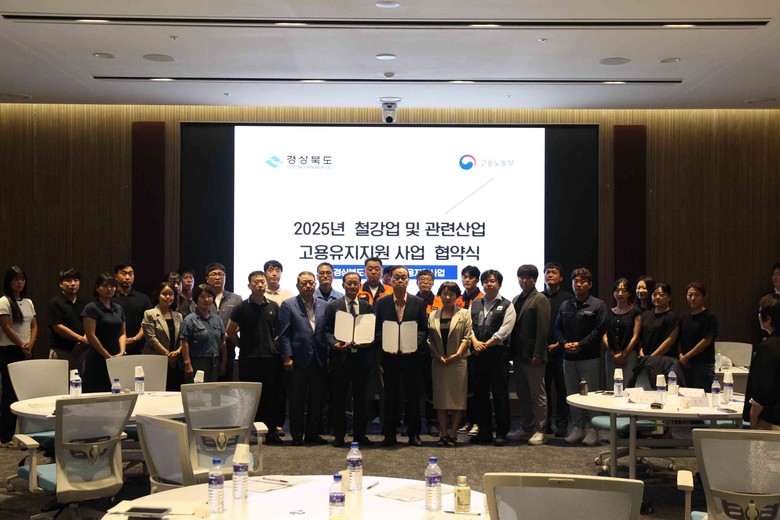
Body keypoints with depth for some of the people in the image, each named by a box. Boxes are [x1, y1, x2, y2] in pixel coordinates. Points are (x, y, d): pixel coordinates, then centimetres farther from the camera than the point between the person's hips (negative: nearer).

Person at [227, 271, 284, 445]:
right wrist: (242, 346, 5)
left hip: (271, 357, 2)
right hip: (248, 359, -2)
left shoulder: (273, 306, 8)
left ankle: (271, 431, 11)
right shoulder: (242, 307, 1)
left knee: (271, 395, 4)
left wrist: (274, 344, 6)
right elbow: (230, 331, 6)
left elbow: (279, 330, 18)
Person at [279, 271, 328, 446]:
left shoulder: (323, 305, 10)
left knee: (316, 399, 8)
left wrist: (327, 356, 3)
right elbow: (284, 334, -4)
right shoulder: (288, 305, 0)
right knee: (297, 399, 4)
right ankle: (297, 436, 12)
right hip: (299, 359, -3)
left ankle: (312, 434, 18)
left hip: (318, 359, 4)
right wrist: (287, 357, -9)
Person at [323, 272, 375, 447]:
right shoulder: (333, 306, 5)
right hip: (340, 357, -2)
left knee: (360, 398, 8)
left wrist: (369, 342, -10)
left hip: (361, 357, 2)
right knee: (338, 398, 3)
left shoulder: (368, 307, 10)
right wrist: (334, 343, -16)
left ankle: (359, 434, 17)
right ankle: (339, 435, 12)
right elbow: (327, 331, 2)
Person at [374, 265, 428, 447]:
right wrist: (385, 344, -12)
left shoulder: (419, 303, 5)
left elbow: (424, 329, 3)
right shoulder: (381, 303, 6)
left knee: (413, 396, 4)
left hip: (411, 355, 0)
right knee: (390, 396, 5)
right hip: (389, 355, 0)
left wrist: (415, 343, -14)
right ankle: (389, 435, 12)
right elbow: (377, 329, 4)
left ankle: (413, 434, 14)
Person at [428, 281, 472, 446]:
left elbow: (467, 337, -2)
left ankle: (453, 434, 3)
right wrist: (438, 356, -7)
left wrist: (457, 355, -12)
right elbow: (430, 339, 6)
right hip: (439, 363, 2)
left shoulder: (464, 314, 5)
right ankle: (443, 433, 7)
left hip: (458, 362, -2)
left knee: (457, 397, -3)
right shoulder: (432, 315, 11)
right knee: (440, 398, 2)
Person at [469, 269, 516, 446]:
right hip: (478, 355, 5)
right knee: (480, 394, 9)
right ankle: (484, 431, 19)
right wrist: (475, 342, -11)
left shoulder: (506, 306, 0)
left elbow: (504, 331, -8)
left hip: (498, 354, -4)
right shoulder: (475, 305, 14)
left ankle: (501, 433, 8)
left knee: (500, 394, 0)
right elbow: (468, 325, 6)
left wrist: (486, 344, -11)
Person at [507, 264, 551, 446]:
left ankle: (539, 431, 8)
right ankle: (526, 428, 22)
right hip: (519, 355, 8)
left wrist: (537, 354, -18)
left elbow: (543, 329, -14)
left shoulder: (540, 300, -8)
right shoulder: (516, 300, 15)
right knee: (522, 394, 13)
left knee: (537, 394, 1)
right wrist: (512, 350, 8)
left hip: (533, 356, -7)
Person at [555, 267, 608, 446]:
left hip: (589, 357, -5)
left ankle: (592, 429, 4)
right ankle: (578, 428, 16)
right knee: (572, 394, 8)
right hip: (569, 357, 5)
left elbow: (599, 330, -8)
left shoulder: (597, 305, -1)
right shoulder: (565, 306, 14)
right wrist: (565, 343, -6)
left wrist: (580, 344, -14)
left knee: (590, 394, -3)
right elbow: (558, 328, 13)